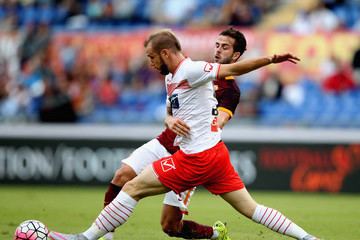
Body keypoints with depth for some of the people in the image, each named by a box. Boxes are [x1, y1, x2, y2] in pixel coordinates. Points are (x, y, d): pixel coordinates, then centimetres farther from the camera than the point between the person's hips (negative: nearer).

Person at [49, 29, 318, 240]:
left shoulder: (190, 70, -13)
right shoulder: (171, 78, 17)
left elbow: (232, 69, -21)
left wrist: (270, 59, -31)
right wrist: (172, 120, 10)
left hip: (198, 157, -10)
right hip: (215, 153, 10)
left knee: (132, 188, -4)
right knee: (252, 209, 9)